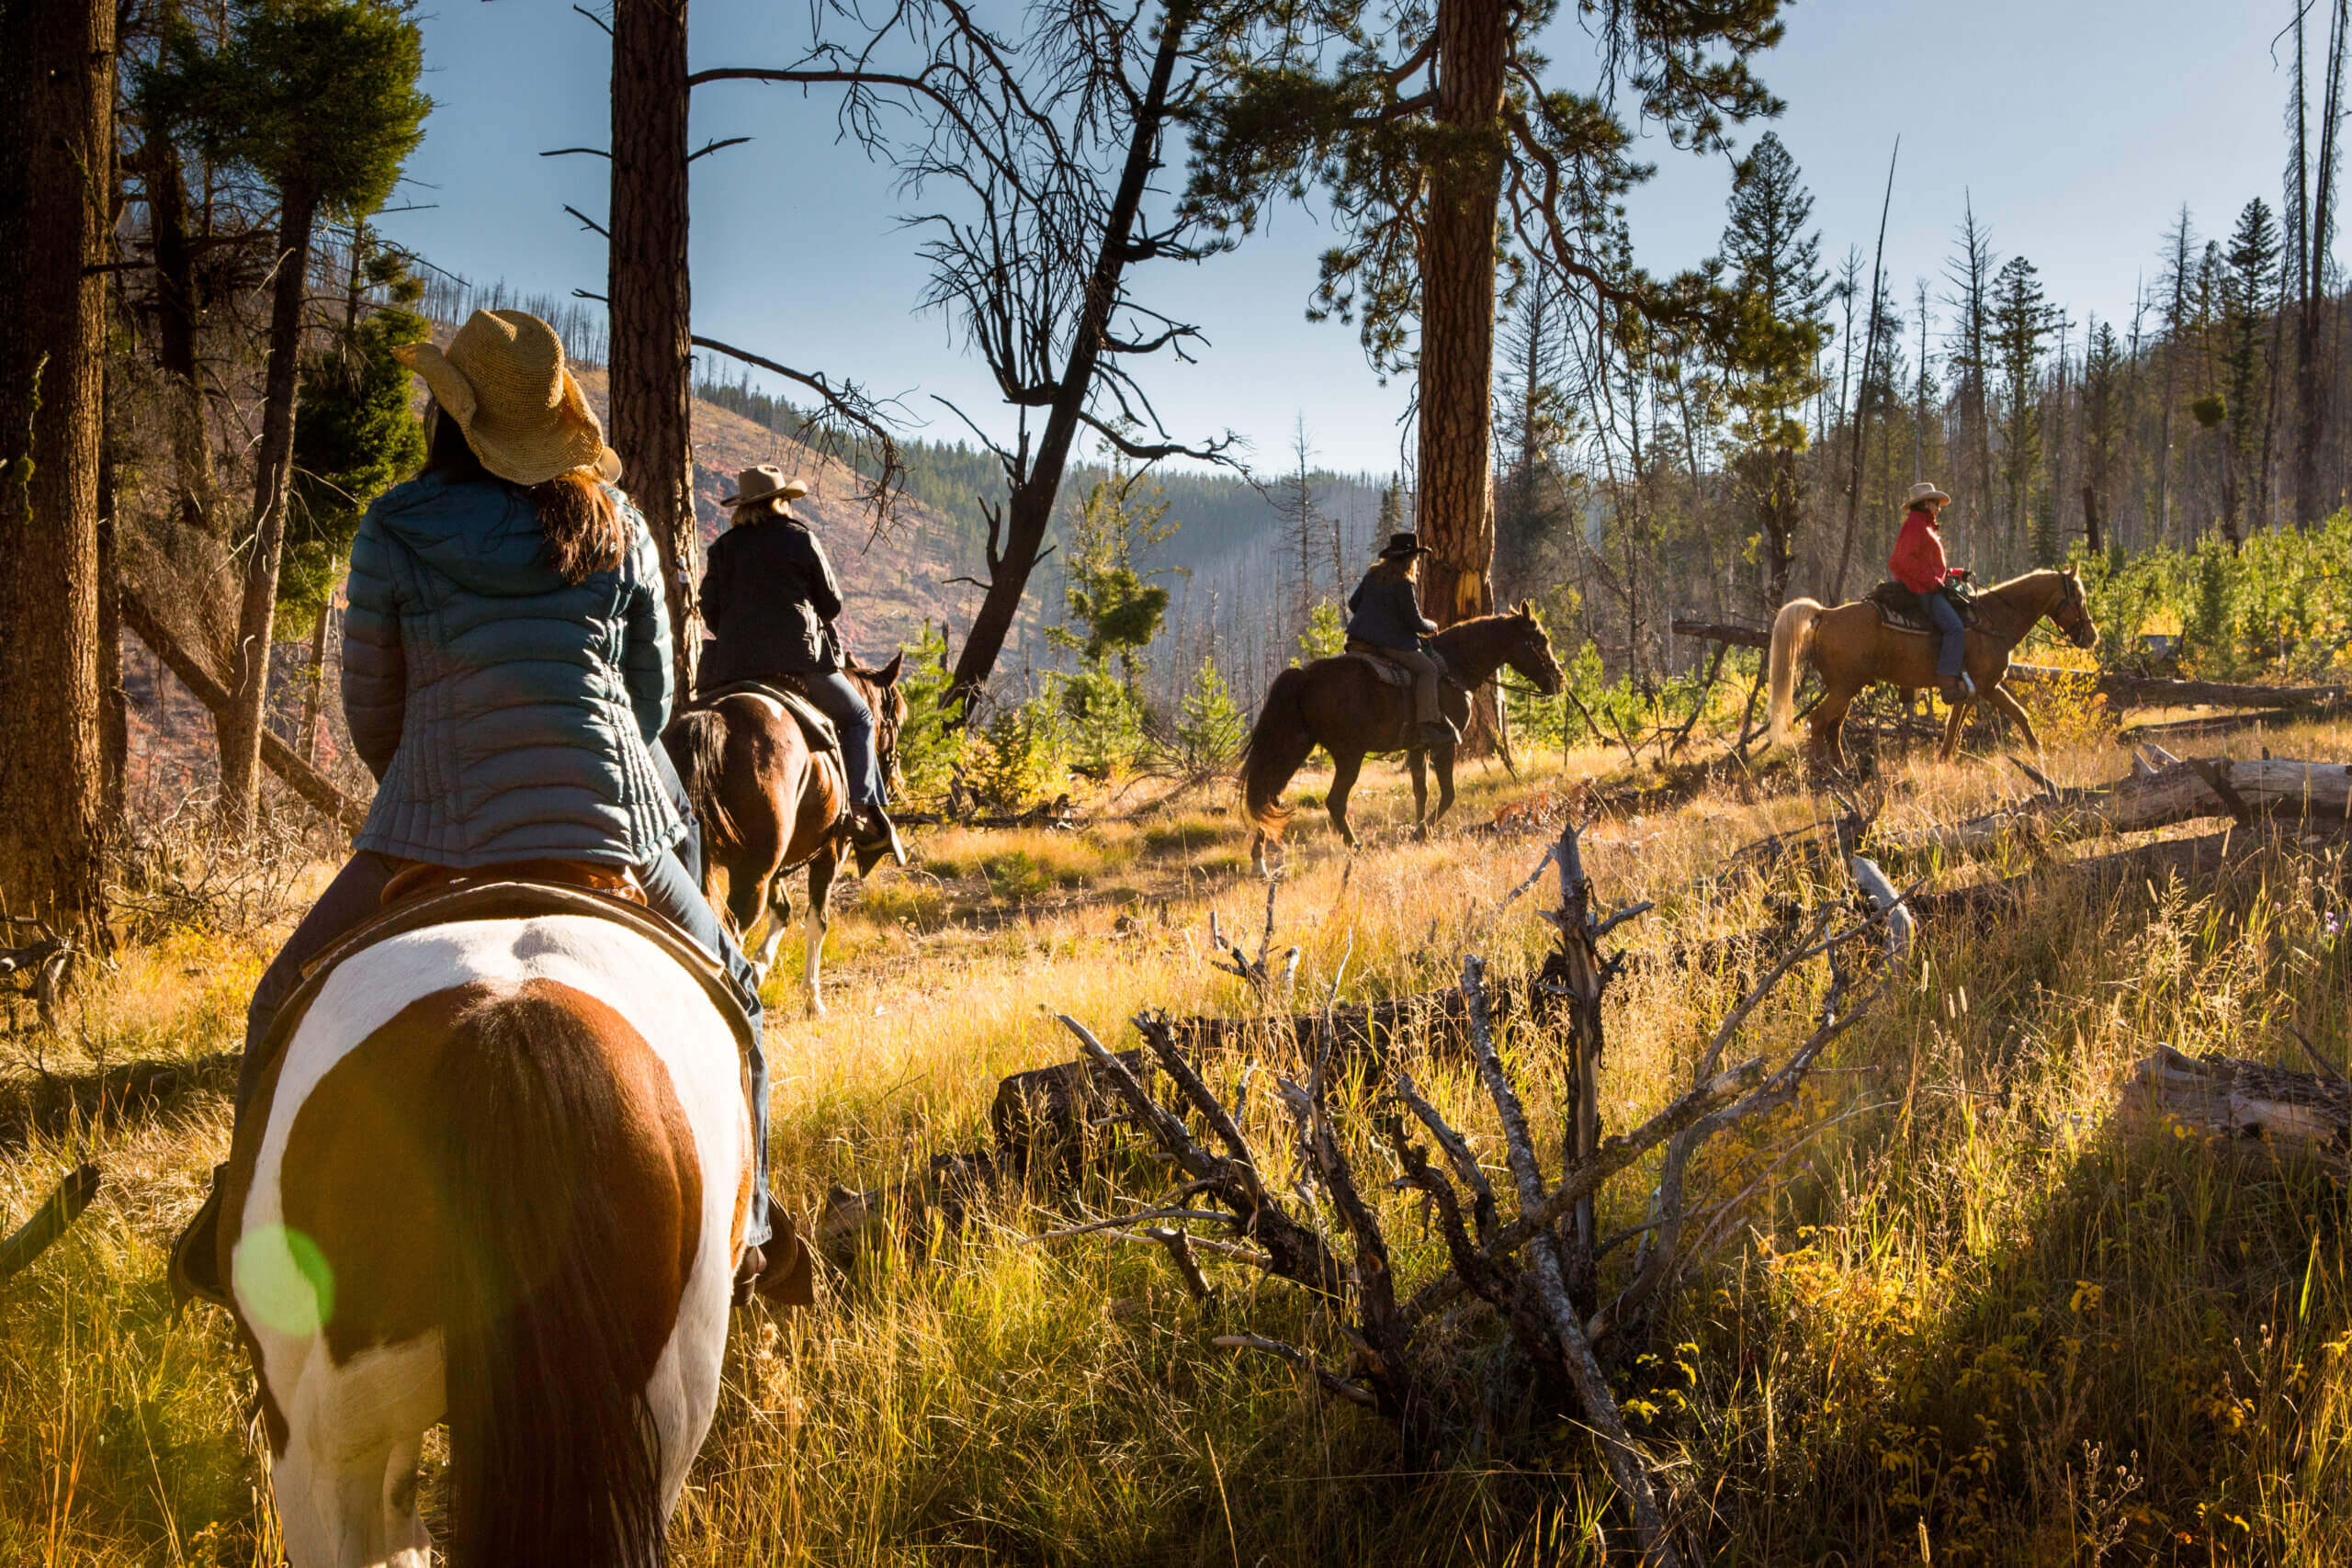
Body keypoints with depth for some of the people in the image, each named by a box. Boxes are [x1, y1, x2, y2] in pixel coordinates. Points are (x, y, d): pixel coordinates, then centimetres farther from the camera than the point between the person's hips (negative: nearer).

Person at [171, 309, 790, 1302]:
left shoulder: (391, 535, 1)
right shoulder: (617, 529, 7)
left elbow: (369, 711, 8)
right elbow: (652, 696, 11)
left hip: (435, 826, -1)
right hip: (613, 821, 2)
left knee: (285, 1008, 20)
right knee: (731, 1002, 22)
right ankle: (743, 1229, 22)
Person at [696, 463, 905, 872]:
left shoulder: (722, 547, 11)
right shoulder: (800, 539, 3)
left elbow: (710, 609, 7)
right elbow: (832, 601, 6)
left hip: (734, 665, 3)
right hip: (800, 657, -3)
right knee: (857, 718, 12)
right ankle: (864, 810, -2)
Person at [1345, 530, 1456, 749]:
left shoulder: (1373, 574, 11)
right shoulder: (1403, 584, -13)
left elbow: (1353, 603, 20)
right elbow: (1415, 623, -10)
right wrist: (1431, 626, 10)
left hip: (1359, 639, 8)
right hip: (1391, 643, -8)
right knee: (1428, 669, -6)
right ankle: (1426, 725, -17)